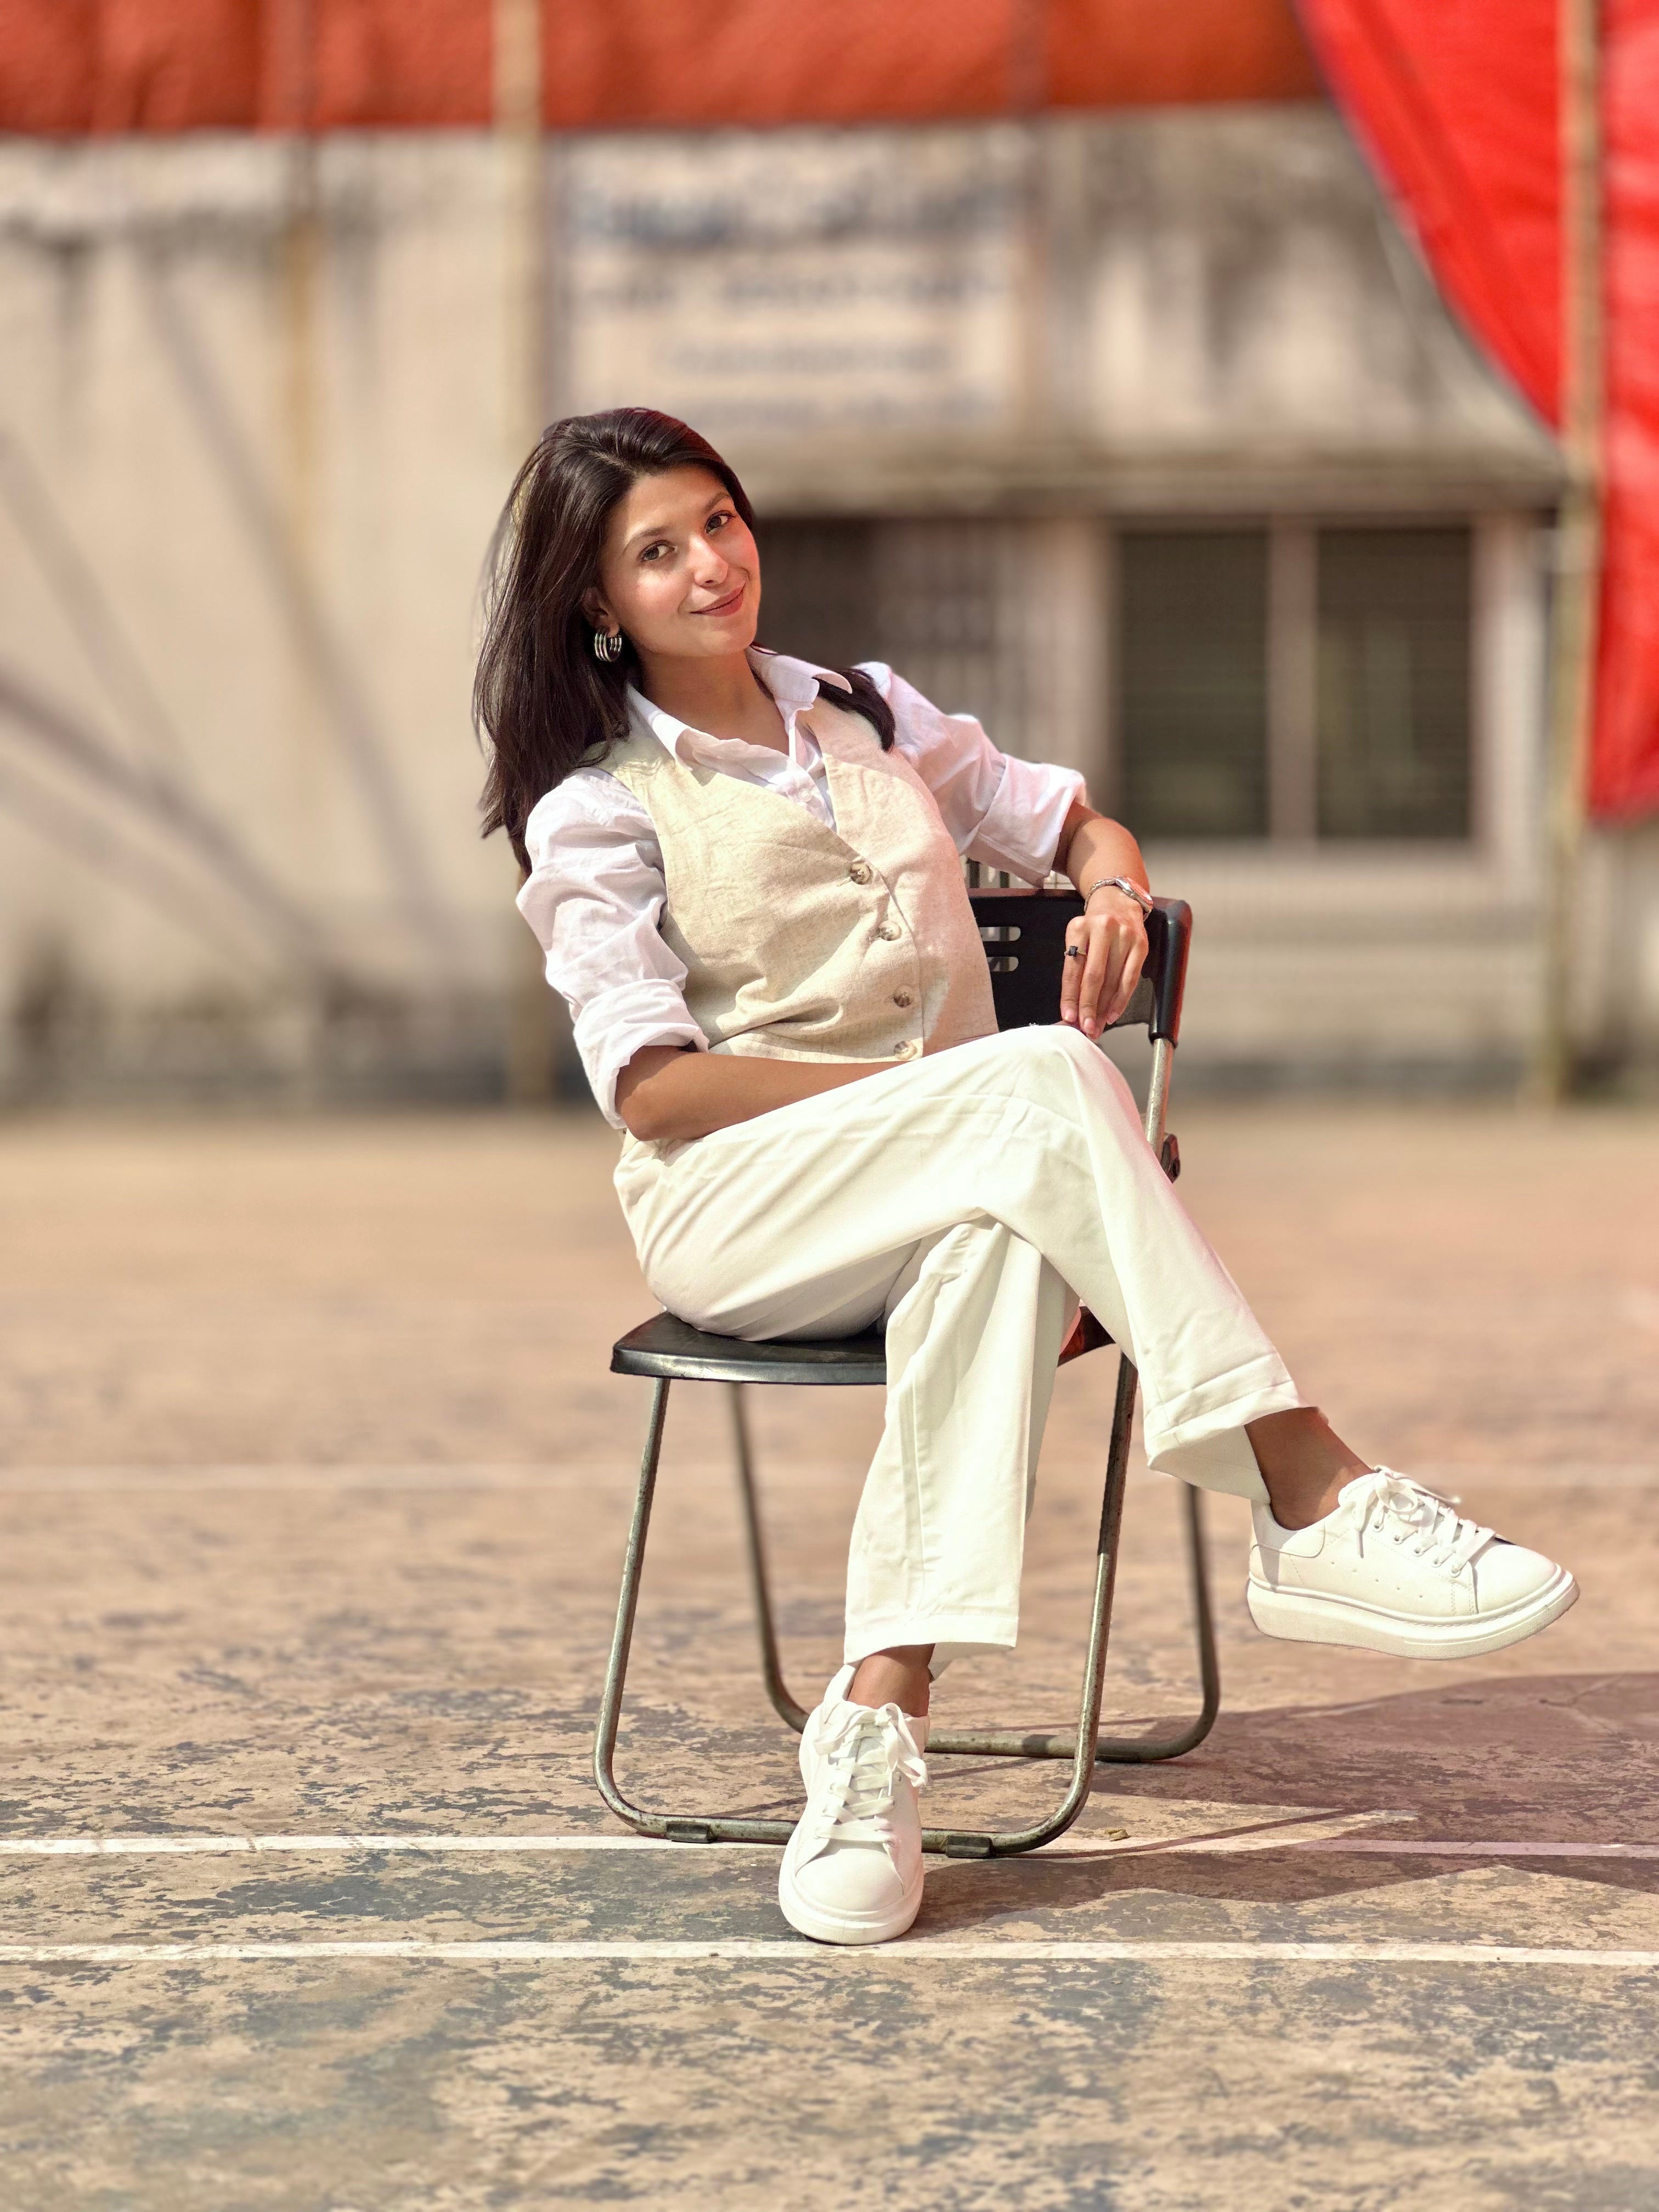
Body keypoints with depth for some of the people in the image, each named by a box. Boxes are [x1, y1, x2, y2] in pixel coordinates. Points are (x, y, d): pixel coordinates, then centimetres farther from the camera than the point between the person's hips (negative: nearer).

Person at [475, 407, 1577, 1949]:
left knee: (1002, 1237, -36)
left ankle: (884, 1707, -44)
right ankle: (1309, 1503, -38)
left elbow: (1068, 819, 25)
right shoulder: (594, 812, 5)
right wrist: (943, 1084, -14)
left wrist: (1112, 889, -1)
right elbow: (653, 1088, -6)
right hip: (734, 1205, -4)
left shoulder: (869, 718, 21)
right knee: (1046, 1078, -33)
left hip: (958, 1197, 4)